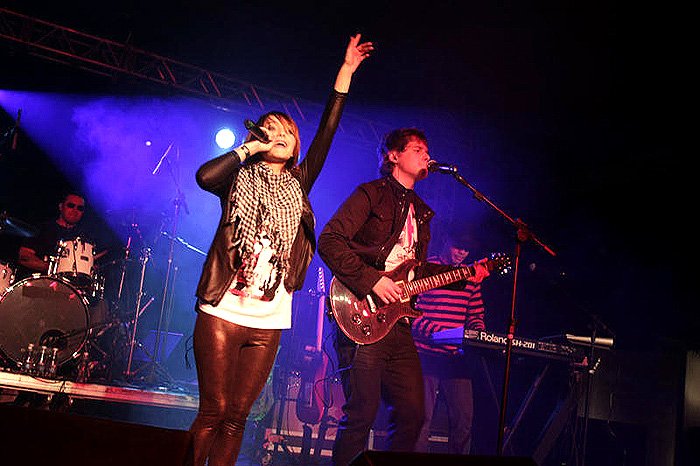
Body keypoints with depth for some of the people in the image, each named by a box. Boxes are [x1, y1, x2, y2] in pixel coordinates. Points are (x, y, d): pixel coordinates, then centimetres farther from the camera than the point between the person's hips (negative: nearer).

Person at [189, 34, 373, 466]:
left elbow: (326, 135, 7)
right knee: (214, 412, -5)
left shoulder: (297, 186, 14)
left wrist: (345, 73, 3)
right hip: (223, 313, -3)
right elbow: (204, 176, -17)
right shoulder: (241, 179, 6)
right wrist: (249, 147, -5)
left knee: (236, 417, 5)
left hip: (268, 323, 3)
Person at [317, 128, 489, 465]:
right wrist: (371, 280, -18)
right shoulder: (371, 194, -1)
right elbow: (328, 241, -12)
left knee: (412, 414, 7)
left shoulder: (420, 212, 24)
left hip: (398, 322, 8)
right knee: (361, 414, -8)